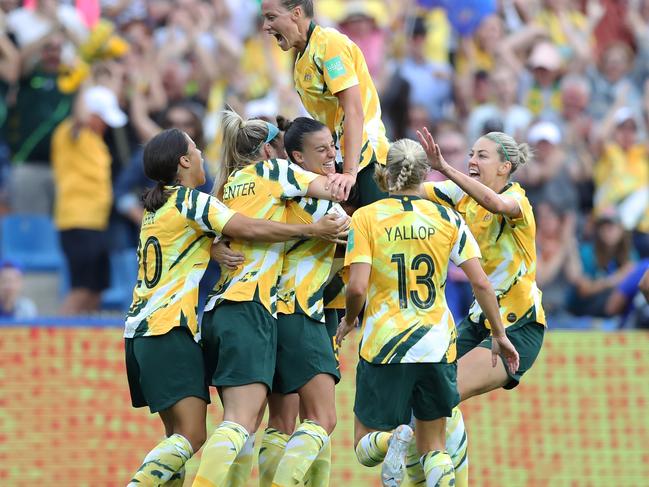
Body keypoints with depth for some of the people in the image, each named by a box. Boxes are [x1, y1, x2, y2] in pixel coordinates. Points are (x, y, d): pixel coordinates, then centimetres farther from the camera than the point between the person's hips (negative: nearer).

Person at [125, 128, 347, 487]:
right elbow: (250, 229, -17)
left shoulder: (155, 206, 18)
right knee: (192, 436, -14)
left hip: (140, 329, 10)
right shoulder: (191, 200, -8)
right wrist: (311, 230, -13)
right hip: (169, 329, -10)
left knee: (180, 435, 10)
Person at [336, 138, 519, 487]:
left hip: (383, 345, -2)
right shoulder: (447, 219, 2)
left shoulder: (365, 218, -4)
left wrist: (349, 320, 8)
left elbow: (357, 288, -13)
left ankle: (391, 441, -24)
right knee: (434, 449, 15)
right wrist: (499, 334, 9)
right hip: (437, 347, 2)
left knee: (365, 448, 11)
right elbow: (480, 283, -2)